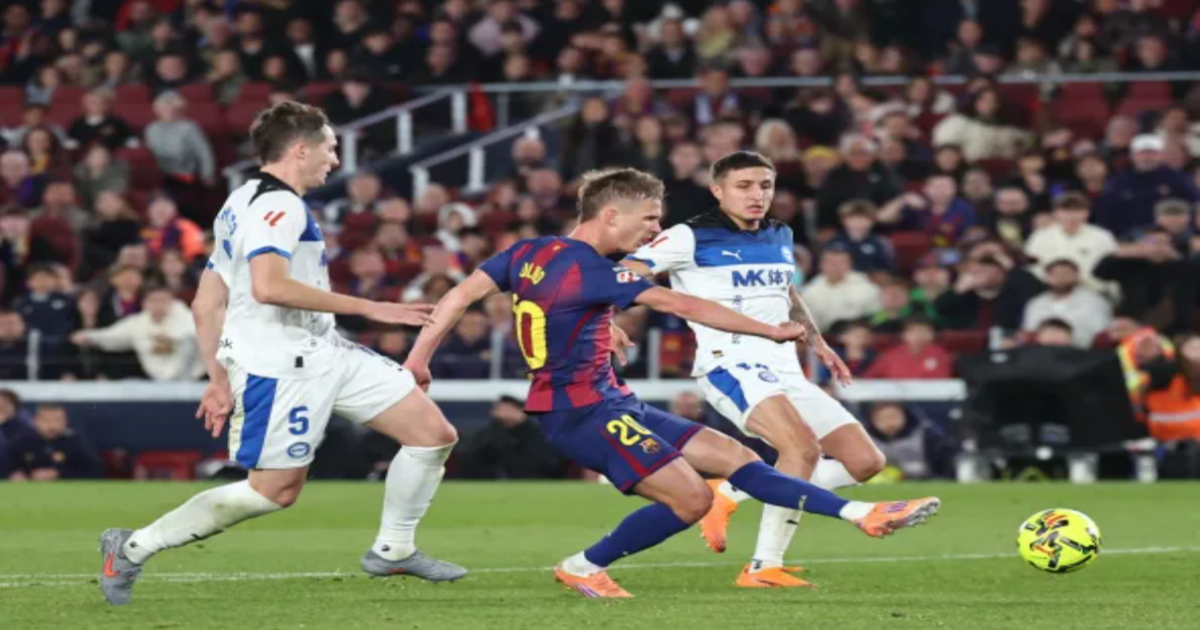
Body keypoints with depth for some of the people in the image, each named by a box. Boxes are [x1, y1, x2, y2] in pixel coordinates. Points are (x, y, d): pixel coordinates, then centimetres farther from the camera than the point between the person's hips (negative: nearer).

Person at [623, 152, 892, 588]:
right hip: (731, 366, -8)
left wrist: (818, 342, 31)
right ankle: (764, 568, -27)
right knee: (803, 447, -31)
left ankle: (731, 492, 4)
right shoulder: (691, 238, -4)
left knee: (866, 461, 0)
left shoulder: (779, 237, 17)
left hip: (785, 371, 8)